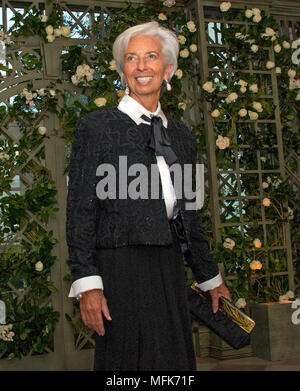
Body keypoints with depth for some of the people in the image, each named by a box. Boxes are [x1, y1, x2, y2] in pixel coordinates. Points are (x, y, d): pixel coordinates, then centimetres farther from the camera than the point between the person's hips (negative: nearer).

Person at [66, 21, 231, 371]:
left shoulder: (182, 135, 14)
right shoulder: (96, 126, 0)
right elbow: (80, 210, -5)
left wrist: (210, 278, 21)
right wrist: (86, 283, -13)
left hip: (170, 270, 5)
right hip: (121, 269, -5)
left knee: (175, 361, 9)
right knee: (134, 358, -3)